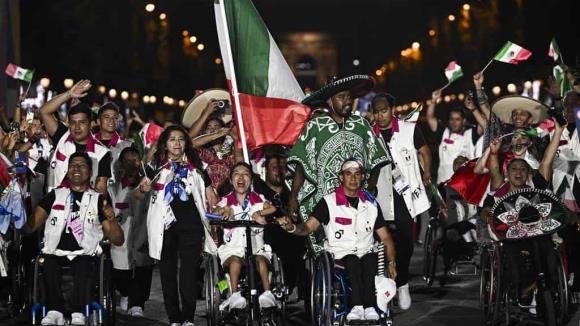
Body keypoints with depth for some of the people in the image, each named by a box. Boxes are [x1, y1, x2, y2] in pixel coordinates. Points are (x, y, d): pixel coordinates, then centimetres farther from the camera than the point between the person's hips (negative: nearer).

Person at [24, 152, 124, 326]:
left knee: (82, 266, -33)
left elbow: (118, 240, 9)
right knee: (49, 263, -32)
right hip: (55, 252, 1)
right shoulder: (55, 195, 16)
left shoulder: (98, 200, 13)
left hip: (84, 255, -1)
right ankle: (55, 311, -30)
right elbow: (29, 226, 4)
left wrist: (112, 219, -10)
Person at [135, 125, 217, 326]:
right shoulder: (156, 167, 10)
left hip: (190, 226, 0)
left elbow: (211, 199, 16)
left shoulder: (196, 168, 14)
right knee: (168, 274, 2)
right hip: (165, 227, 0)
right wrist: (143, 190, -19)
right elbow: (137, 195, 3)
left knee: (188, 274, -7)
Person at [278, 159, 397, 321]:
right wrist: (292, 227, -30)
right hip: (338, 257, -2)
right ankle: (357, 307, -40)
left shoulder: (371, 204, 13)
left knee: (371, 258, -32)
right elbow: (308, 227, -8)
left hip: (365, 254, 2)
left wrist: (391, 262, 0)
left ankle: (370, 307, -36)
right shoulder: (328, 202, 2)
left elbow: (385, 237, 14)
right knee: (353, 260, -35)